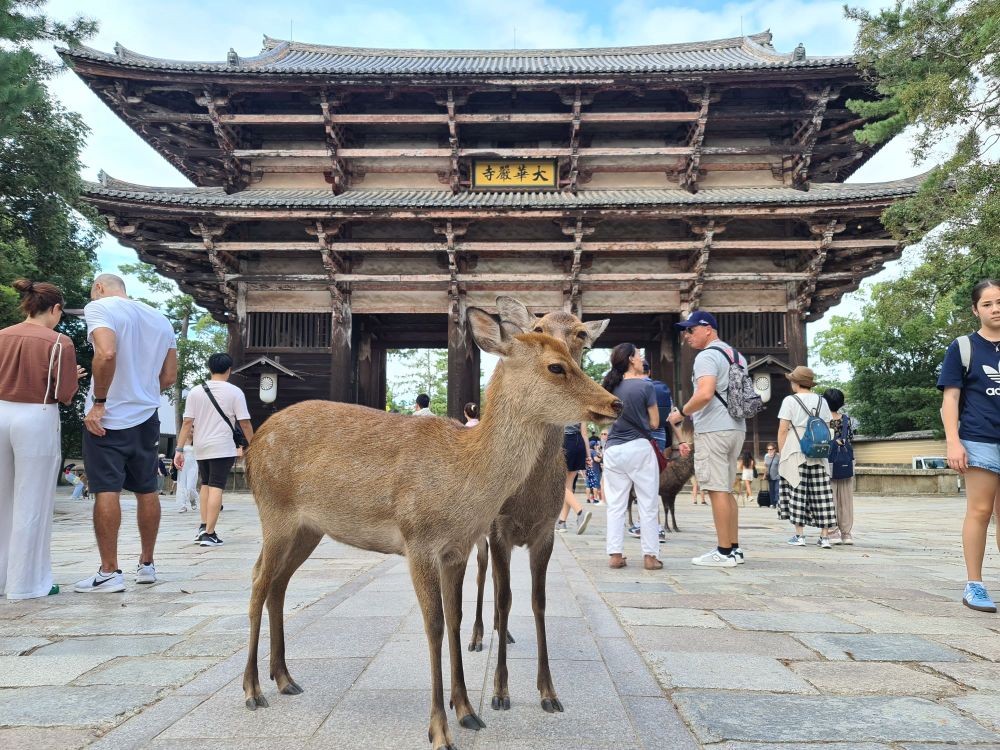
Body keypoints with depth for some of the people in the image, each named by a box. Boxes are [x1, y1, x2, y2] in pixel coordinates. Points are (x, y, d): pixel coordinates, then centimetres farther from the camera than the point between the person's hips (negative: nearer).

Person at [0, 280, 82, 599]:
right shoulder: (58, 342, -9)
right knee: (32, 504, 2)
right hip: (37, 420, -5)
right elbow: (64, 394, -8)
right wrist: (73, 377, 12)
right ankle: (26, 582, 9)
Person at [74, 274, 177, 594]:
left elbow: (106, 354, -24)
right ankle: (146, 565, 20)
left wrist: (99, 402, -16)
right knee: (147, 491, 11)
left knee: (106, 491, -3)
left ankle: (109, 573, -1)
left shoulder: (100, 307, -5)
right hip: (147, 416, 6)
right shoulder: (160, 319, 13)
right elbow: (169, 376, 12)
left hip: (108, 417, -6)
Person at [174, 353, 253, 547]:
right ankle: (209, 533, -6)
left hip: (200, 447, 4)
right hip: (223, 448, -4)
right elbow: (245, 423, -6)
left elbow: (187, 422, 0)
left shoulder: (195, 392, 4)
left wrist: (179, 449, 2)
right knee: (216, 488, -4)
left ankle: (203, 526, 16)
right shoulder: (234, 392, -4)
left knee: (205, 484, 20)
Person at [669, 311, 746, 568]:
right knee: (726, 490, 14)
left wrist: (681, 413, -13)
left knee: (717, 490, -6)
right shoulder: (736, 355, 19)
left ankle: (724, 553, -4)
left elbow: (705, 394, -25)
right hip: (736, 428, 10)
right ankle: (734, 548, 17)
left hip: (714, 429, -10)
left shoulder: (707, 356, -11)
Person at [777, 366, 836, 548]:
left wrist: (781, 453, 0)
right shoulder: (821, 401, 12)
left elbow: (783, 430, -6)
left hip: (795, 453, -4)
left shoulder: (790, 400, -2)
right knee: (821, 494, 4)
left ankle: (799, 536, -1)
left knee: (797, 492, -1)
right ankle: (824, 537, 3)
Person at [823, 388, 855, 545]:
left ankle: (833, 532, -1)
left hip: (829, 461, -3)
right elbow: (851, 440, 6)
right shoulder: (846, 418, 2)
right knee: (846, 498, 8)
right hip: (846, 461, 3)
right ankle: (846, 533, 10)